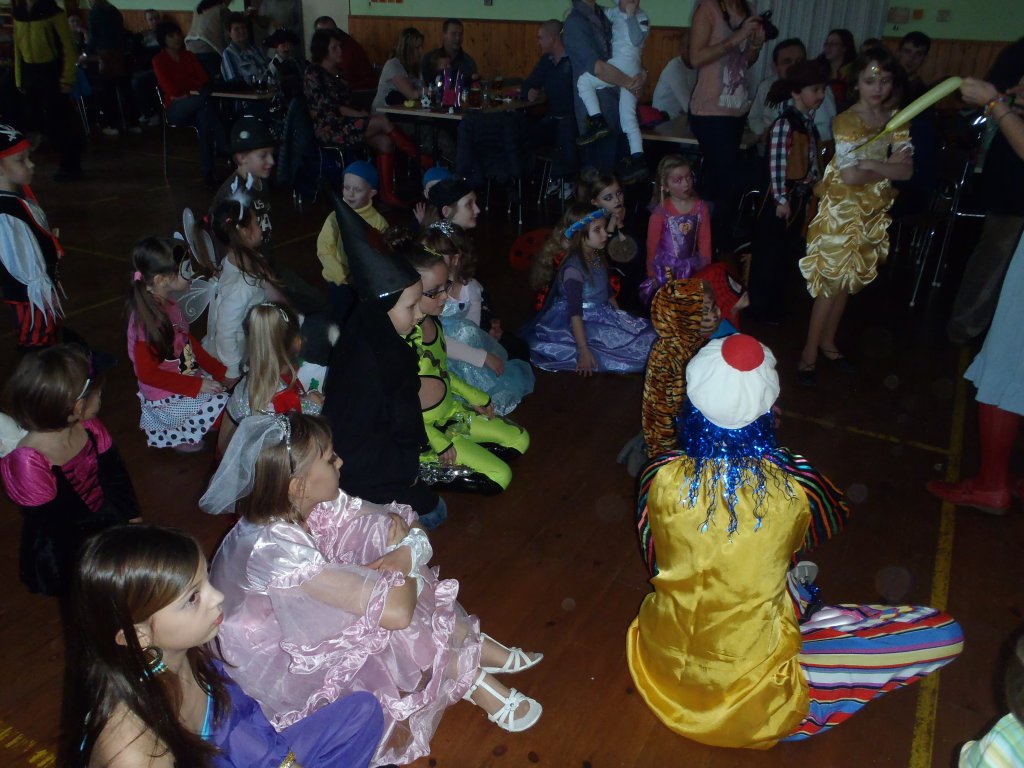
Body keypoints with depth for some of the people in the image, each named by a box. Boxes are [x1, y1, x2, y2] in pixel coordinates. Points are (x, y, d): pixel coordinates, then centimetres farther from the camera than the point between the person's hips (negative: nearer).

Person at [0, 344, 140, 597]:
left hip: (110, 521, 7)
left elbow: (117, 475, 3)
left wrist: (133, 520, -5)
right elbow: (54, 526, -19)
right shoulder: (28, 462, -26)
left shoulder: (89, 427, -8)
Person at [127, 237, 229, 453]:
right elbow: (147, 373, -25)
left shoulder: (168, 303, -2)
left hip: (187, 376, 9)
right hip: (165, 397, -9)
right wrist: (197, 385, -25)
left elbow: (188, 342, 9)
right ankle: (177, 437, 7)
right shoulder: (147, 319, -28)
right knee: (223, 403, -16)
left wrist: (220, 370, 1)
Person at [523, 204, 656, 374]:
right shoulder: (573, 268, -23)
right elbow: (575, 313, -27)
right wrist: (584, 351, -31)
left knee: (647, 333, -1)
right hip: (581, 327, -9)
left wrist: (621, 318, 15)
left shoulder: (597, 258, 4)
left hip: (601, 318, 9)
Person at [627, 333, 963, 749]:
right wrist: (784, 456, 11)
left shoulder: (661, 477, -18)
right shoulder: (793, 491, -22)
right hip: (750, 699, -3)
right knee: (945, 632, 4)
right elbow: (834, 522, 4)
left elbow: (656, 561, 0)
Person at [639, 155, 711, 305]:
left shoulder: (701, 207, -4)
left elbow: (705, 241, 2)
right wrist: (652, 274, 0)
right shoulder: (661, 211, -13)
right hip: (665, 269, -3)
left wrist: (705, 269, 2)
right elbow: (652, 244, -5)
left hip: (691, 267, 3)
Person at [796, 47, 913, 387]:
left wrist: (870, 165, -21)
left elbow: (906, 170, -6)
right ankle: (809, 354, 6)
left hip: (874, 211, 5)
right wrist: (887, 167, -15)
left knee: (847, 280, 13)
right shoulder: (846, 121, -14)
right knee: (831, 281, -4)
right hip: (842, 210, -5)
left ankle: (827, 342, 28)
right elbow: (849, 174, -25)